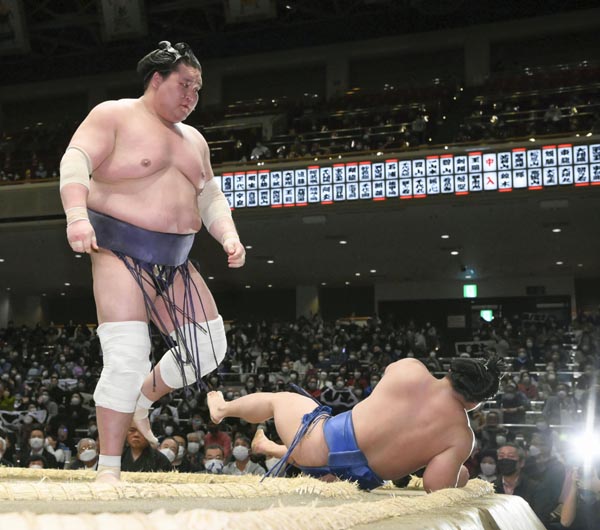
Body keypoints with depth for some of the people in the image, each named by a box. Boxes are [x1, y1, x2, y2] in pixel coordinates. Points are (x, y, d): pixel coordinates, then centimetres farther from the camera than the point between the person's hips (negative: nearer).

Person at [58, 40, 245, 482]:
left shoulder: (194, 140, 19)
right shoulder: (114, 115, -3)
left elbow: (210, 196, 17)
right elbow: (75, 162, -15)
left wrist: (229, 237, -2)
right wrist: (77, 215, -32)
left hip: (173, 262, 7)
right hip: (121, 253, -7)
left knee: (209, 348, 0)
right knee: (127, 357, -16)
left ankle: (141, 399, 25)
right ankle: (108, 469, -6)